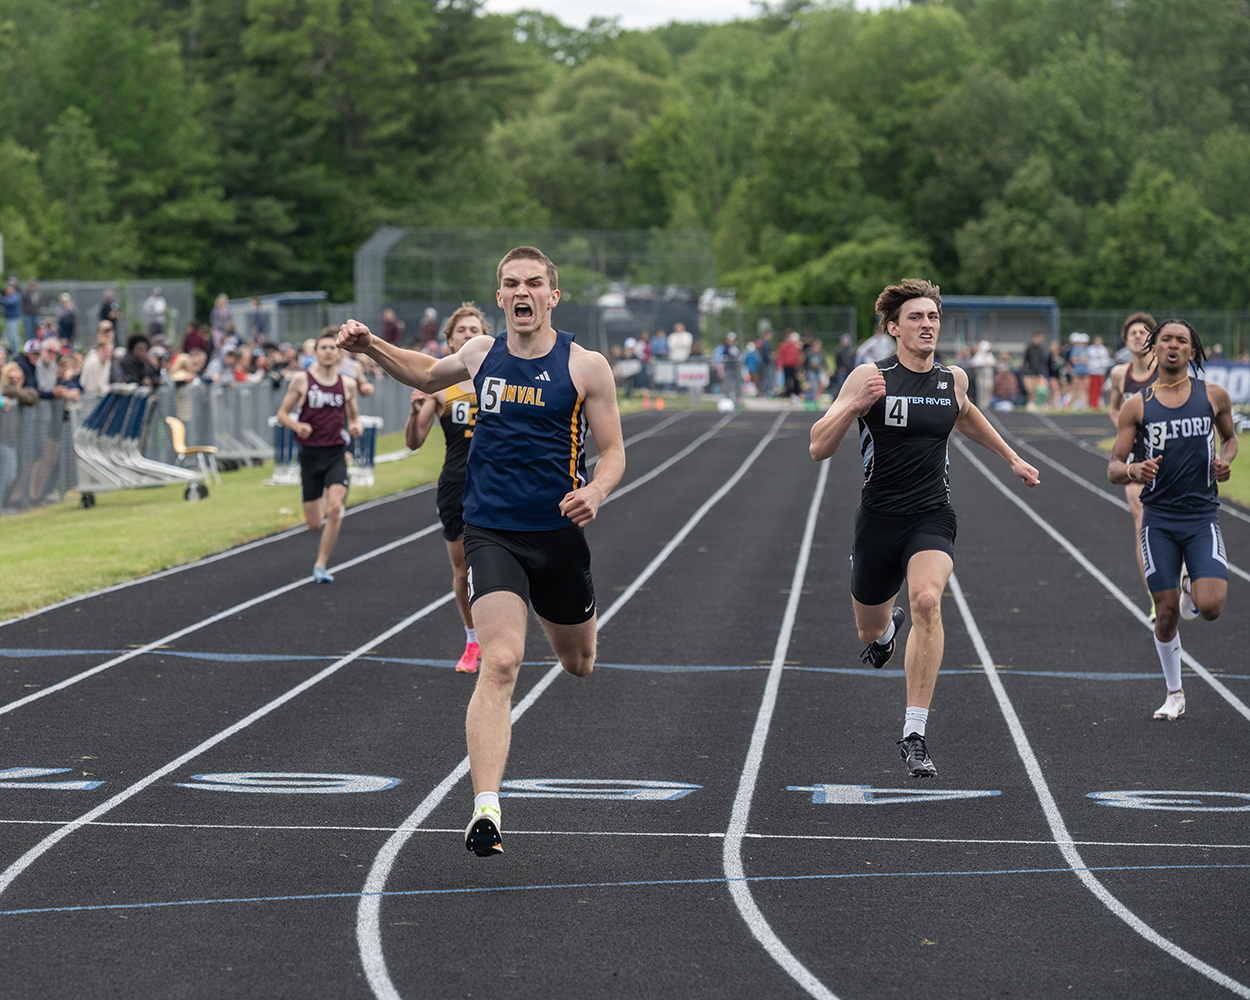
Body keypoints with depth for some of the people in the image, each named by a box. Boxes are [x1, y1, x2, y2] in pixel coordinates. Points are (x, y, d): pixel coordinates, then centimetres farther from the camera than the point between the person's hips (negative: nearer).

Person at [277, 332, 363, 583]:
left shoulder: (347, 383, 7)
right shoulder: (301, 380, -1)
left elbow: (354, 416, 18)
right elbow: (282, 414, 3)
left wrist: (356, 427, -5)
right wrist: (297, 426, -18)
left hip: (336, 454, 1)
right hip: (310, 454, -1)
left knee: (335, 508, -22)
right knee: (314, 524, 2)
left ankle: (321, 566, -12)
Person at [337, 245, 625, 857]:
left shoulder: (586, 367, -4)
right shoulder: (481, 354, 4)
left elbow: (613, 450, 1)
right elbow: (428, 375, 26)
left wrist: (596, 491, -20)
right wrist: (372, 348, 11)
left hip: (557, 533, 1)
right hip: (490, 533, 0)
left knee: (577, 664, 20)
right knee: (500, 663, -20)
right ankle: (485, 810, -26)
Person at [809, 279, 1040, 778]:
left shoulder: (953, 380, 4)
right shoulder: (869, 377, -8)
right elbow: (818, 448, -12)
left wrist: (1012, 458, 31)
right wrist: (854, 406, -27)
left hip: (932, 518, 1)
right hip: (878, 520, -1)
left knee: (927, 600, -28)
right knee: (871, 631, 15)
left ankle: (914, 735, -25)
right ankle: (888, 625, 58)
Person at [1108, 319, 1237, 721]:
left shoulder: (1213, 396, 2)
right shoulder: (1137, 405, 0)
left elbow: (1230, 436, 21)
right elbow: (1113, 469, 0)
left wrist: (1225, 460, -1)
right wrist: (1132, 469, -23)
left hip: (1202, 517, 0)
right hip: (1159, 519, 0)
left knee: (1210, 607, -15)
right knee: (1166, 613, 1)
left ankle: (1190, 589, 22)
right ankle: (1175, 694, 20)